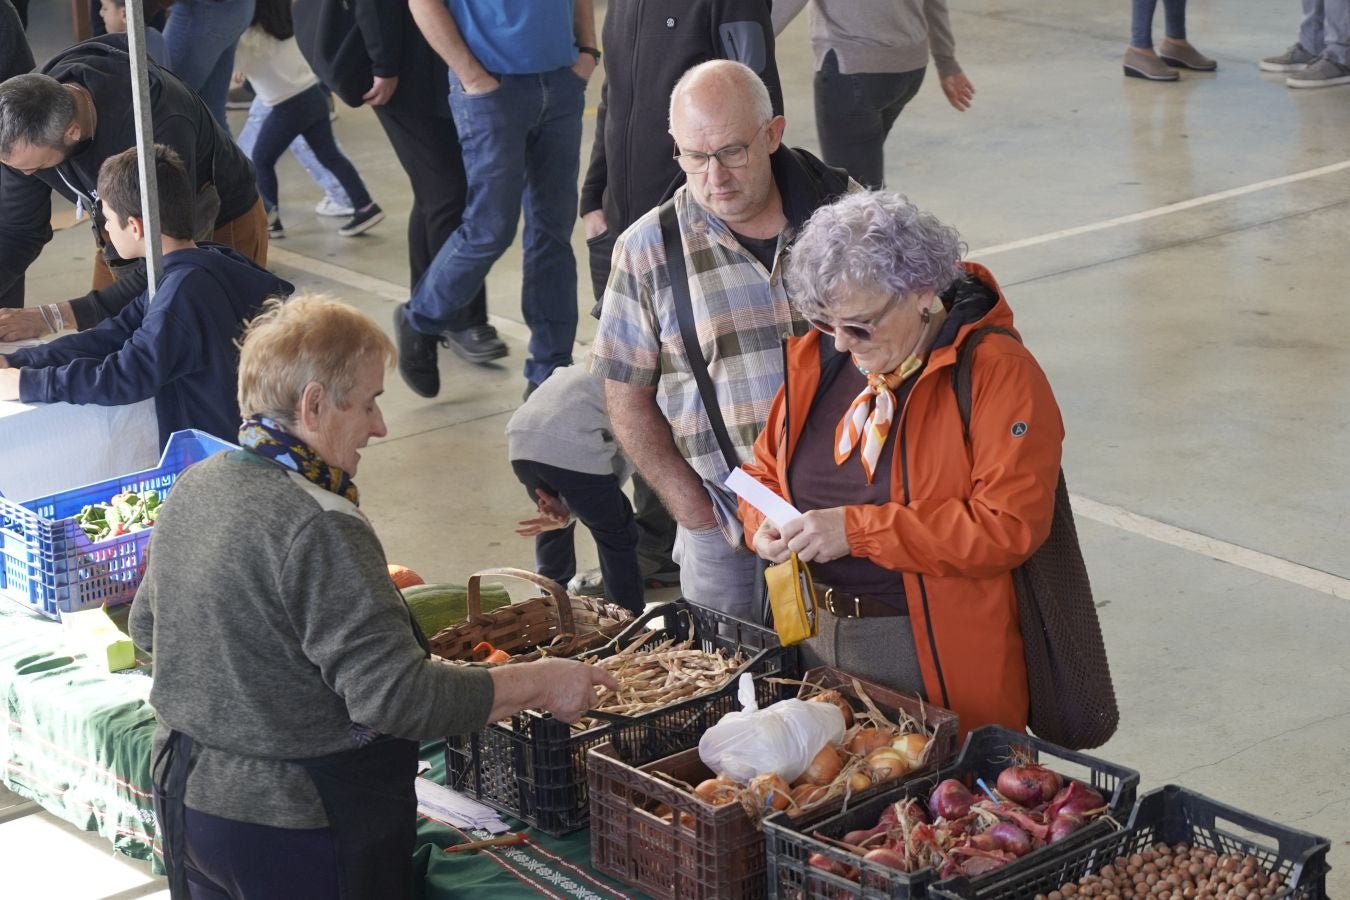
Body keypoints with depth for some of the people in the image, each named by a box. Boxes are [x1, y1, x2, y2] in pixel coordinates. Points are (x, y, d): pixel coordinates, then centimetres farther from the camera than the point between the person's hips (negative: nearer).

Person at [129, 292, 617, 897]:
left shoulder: (195, 486, 2)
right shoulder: (319, 530, -25)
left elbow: (147, 624, 17)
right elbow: (397, 695, -27)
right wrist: (539, 684, -18)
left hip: (187, 796, 9)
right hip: (292, 828, -9)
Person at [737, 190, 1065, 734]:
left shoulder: (997, 372, -13)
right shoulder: (817, 358, 7)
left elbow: (1009, 526, -21)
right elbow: (766, 470, 20)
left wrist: (857, 530, -22)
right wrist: (764, 525, -5)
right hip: (818, 642, 6)